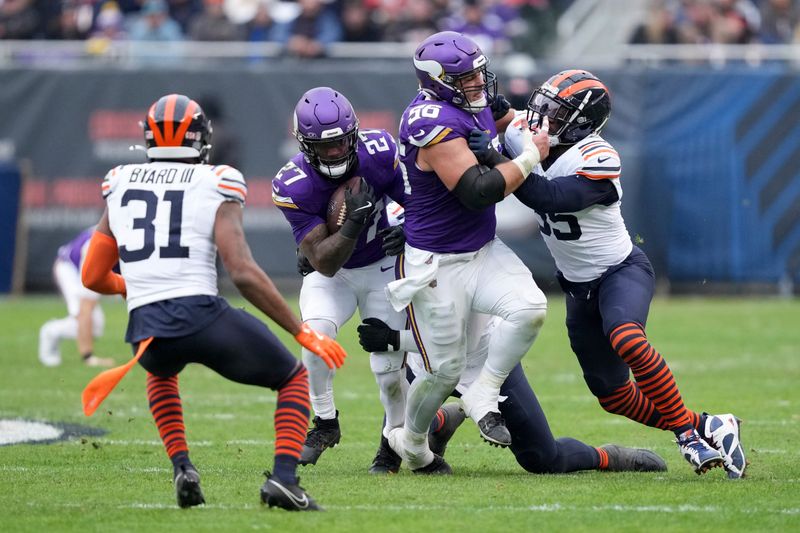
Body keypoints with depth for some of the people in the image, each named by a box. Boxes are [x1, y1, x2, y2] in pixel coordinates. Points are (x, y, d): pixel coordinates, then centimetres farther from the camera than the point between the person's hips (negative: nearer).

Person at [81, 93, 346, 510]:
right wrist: (302, 333, -4)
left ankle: (182, 469, 21)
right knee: (294, 379, 18)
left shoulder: (121, 187, 16)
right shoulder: (213, 188, 3)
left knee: (161, 370, 41)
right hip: (202, 316, -4)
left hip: (148, 332, 4)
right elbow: (243, 274, -9)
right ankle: (283, 479, -5)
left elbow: (93, 278, 20)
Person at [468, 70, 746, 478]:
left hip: (621, 271, -8)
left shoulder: (597, 160, -26)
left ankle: (686, 428, -24)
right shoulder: (522, 135, -5)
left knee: (625, 340, -37)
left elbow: (551, 198, -38)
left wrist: (495, 161, -41)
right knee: (613, 395, 7)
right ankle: (706, 428, 21)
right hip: (578, 287, 8)